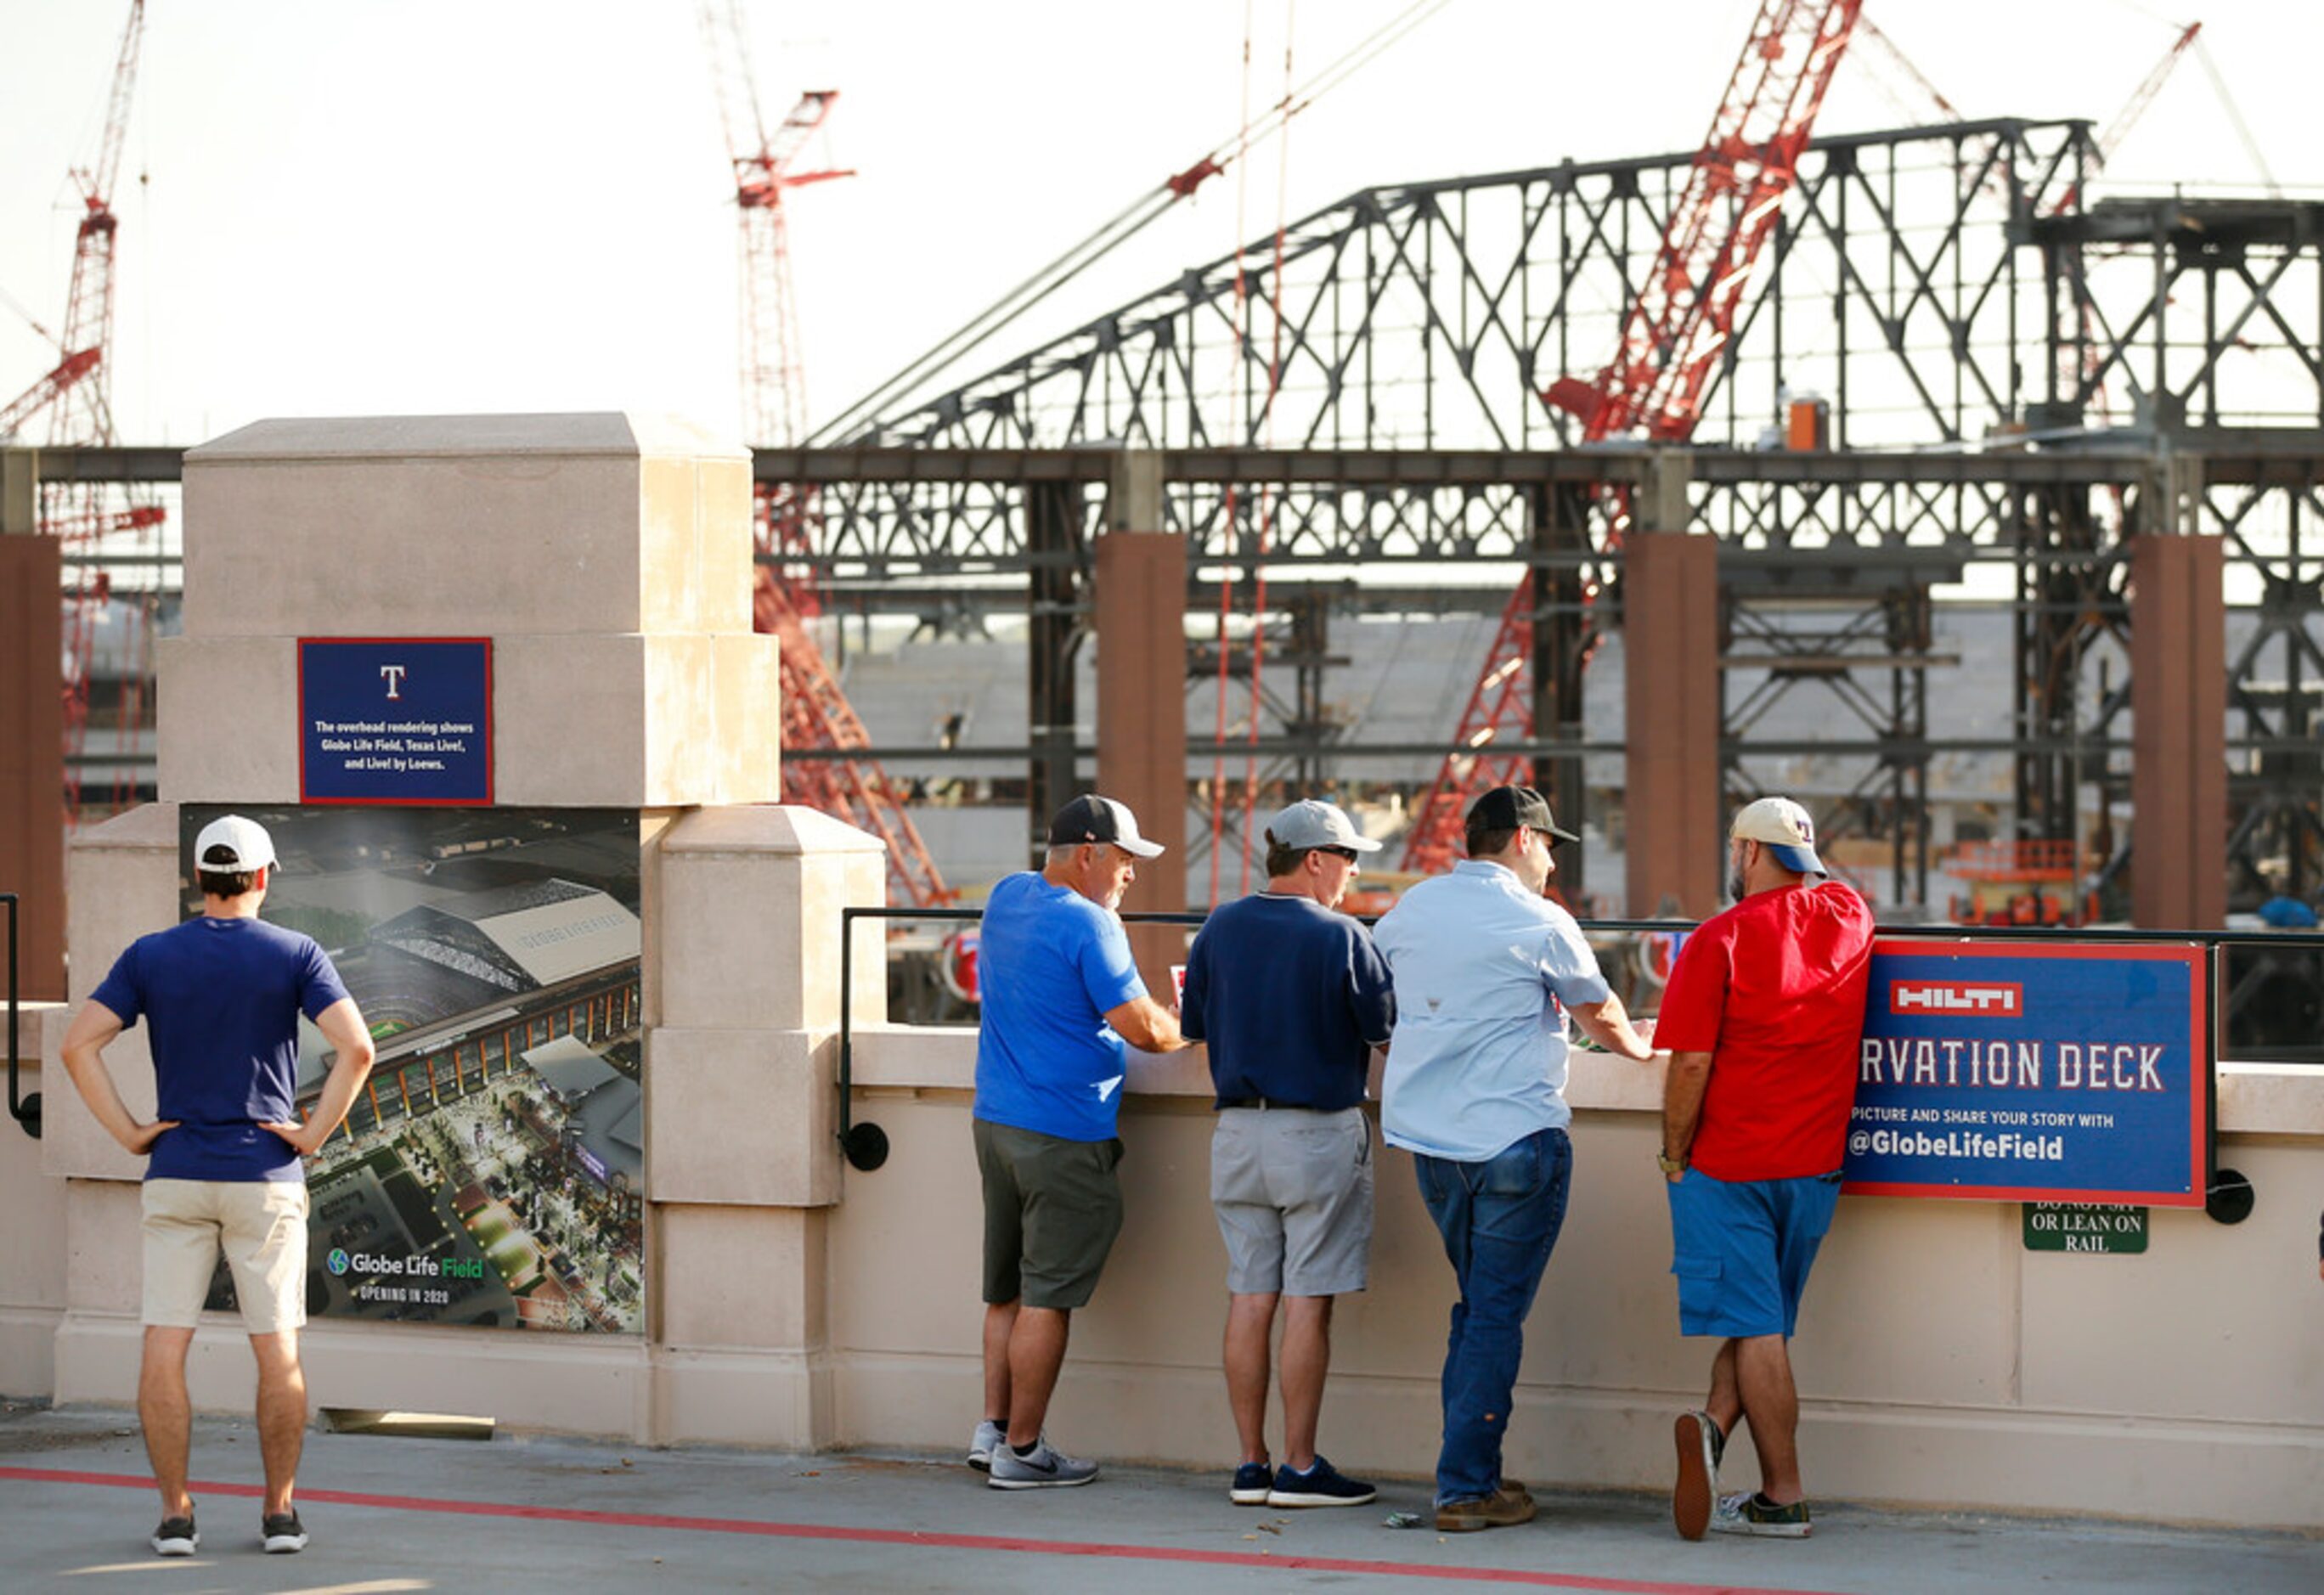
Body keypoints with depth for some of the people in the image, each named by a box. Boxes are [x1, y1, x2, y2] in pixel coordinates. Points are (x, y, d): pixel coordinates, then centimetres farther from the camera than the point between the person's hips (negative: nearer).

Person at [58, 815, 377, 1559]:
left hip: (175, 1174, 1)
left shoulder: (150, 956, 3)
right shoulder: (295, 954, -1)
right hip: (267, 1177, -1)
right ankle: (280, 1511, 8)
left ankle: (174, 1512, 0)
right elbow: (356, 1047, -13)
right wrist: (314, 1134, -5)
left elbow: (79, 1044, -5)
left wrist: (129, 1132, -1)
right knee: (277, 1352, 6)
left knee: (164, 1351, 3)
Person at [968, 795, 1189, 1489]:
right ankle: (1021, 1449, 0)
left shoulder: (1007, 896, 10)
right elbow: (1140, 1028, -18)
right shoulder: (1087, 925, -15)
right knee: (1047, 1296, -2)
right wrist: (1189, 1030, 4)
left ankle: (993, 1427, 15)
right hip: (1063, 1133, -8)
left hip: (995, 1120, 8)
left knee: (1006, 1291, 15)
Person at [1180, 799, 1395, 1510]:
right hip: (1318, 1131, -5)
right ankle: (1300, 1468, 1)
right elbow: (1387, 1028, -6)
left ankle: (1251, 1465, 9)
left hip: (1237, 1132, 5)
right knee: (1308, 1301, -1)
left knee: (1250, 1298, 7)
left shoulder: (1219, 929, 4)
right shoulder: (1340, 937, -12)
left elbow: (1193, 1023, 12)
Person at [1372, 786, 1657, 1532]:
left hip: (1427, 1139, 6)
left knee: (1478, 1306, 17)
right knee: (1497, 1315, -2)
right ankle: (1467, 1490, -3)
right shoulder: (1538, 923, -7)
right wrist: (1639, 1046, 31)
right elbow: (1600, 1015, 8)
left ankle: (1472, 1471, 19)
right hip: (1514, 1135, -6)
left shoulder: (1411, 910, 9)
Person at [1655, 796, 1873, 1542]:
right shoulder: (1849, 917, 2)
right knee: (1764, 1320, 12)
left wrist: (1675, 1156, -5)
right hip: (1814, 1164, 4)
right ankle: (1714, 1424, -9)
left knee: (1755, 1328, -2)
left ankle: (1784, 1498, -8)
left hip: (1729, 1164, -4)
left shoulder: (1719, 940, -13)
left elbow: (1691, 1063, -14)